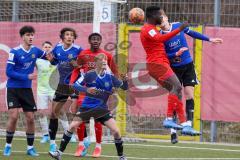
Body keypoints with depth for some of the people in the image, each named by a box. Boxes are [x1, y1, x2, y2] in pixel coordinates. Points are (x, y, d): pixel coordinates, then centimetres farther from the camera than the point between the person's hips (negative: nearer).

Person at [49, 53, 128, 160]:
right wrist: (86, 89, -28)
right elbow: (75, 85, -11)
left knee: (116, 131, -9)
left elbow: (124, 87, 4)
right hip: (87, 107, -1)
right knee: (72, 126, -11)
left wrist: (124, 80, -18)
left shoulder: (110, 77, -4)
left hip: (101, 109, 1)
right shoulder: (89, 75, -9)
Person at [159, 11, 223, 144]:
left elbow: (191, 33, 13)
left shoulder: (179, 25, -4)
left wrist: (209, 39, 17)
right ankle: (173, 130, 1)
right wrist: (176, 54, -27)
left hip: (188, 66, 3)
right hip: (174, 69, -3)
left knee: (189, 93, -7)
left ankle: (189, 123, -3)